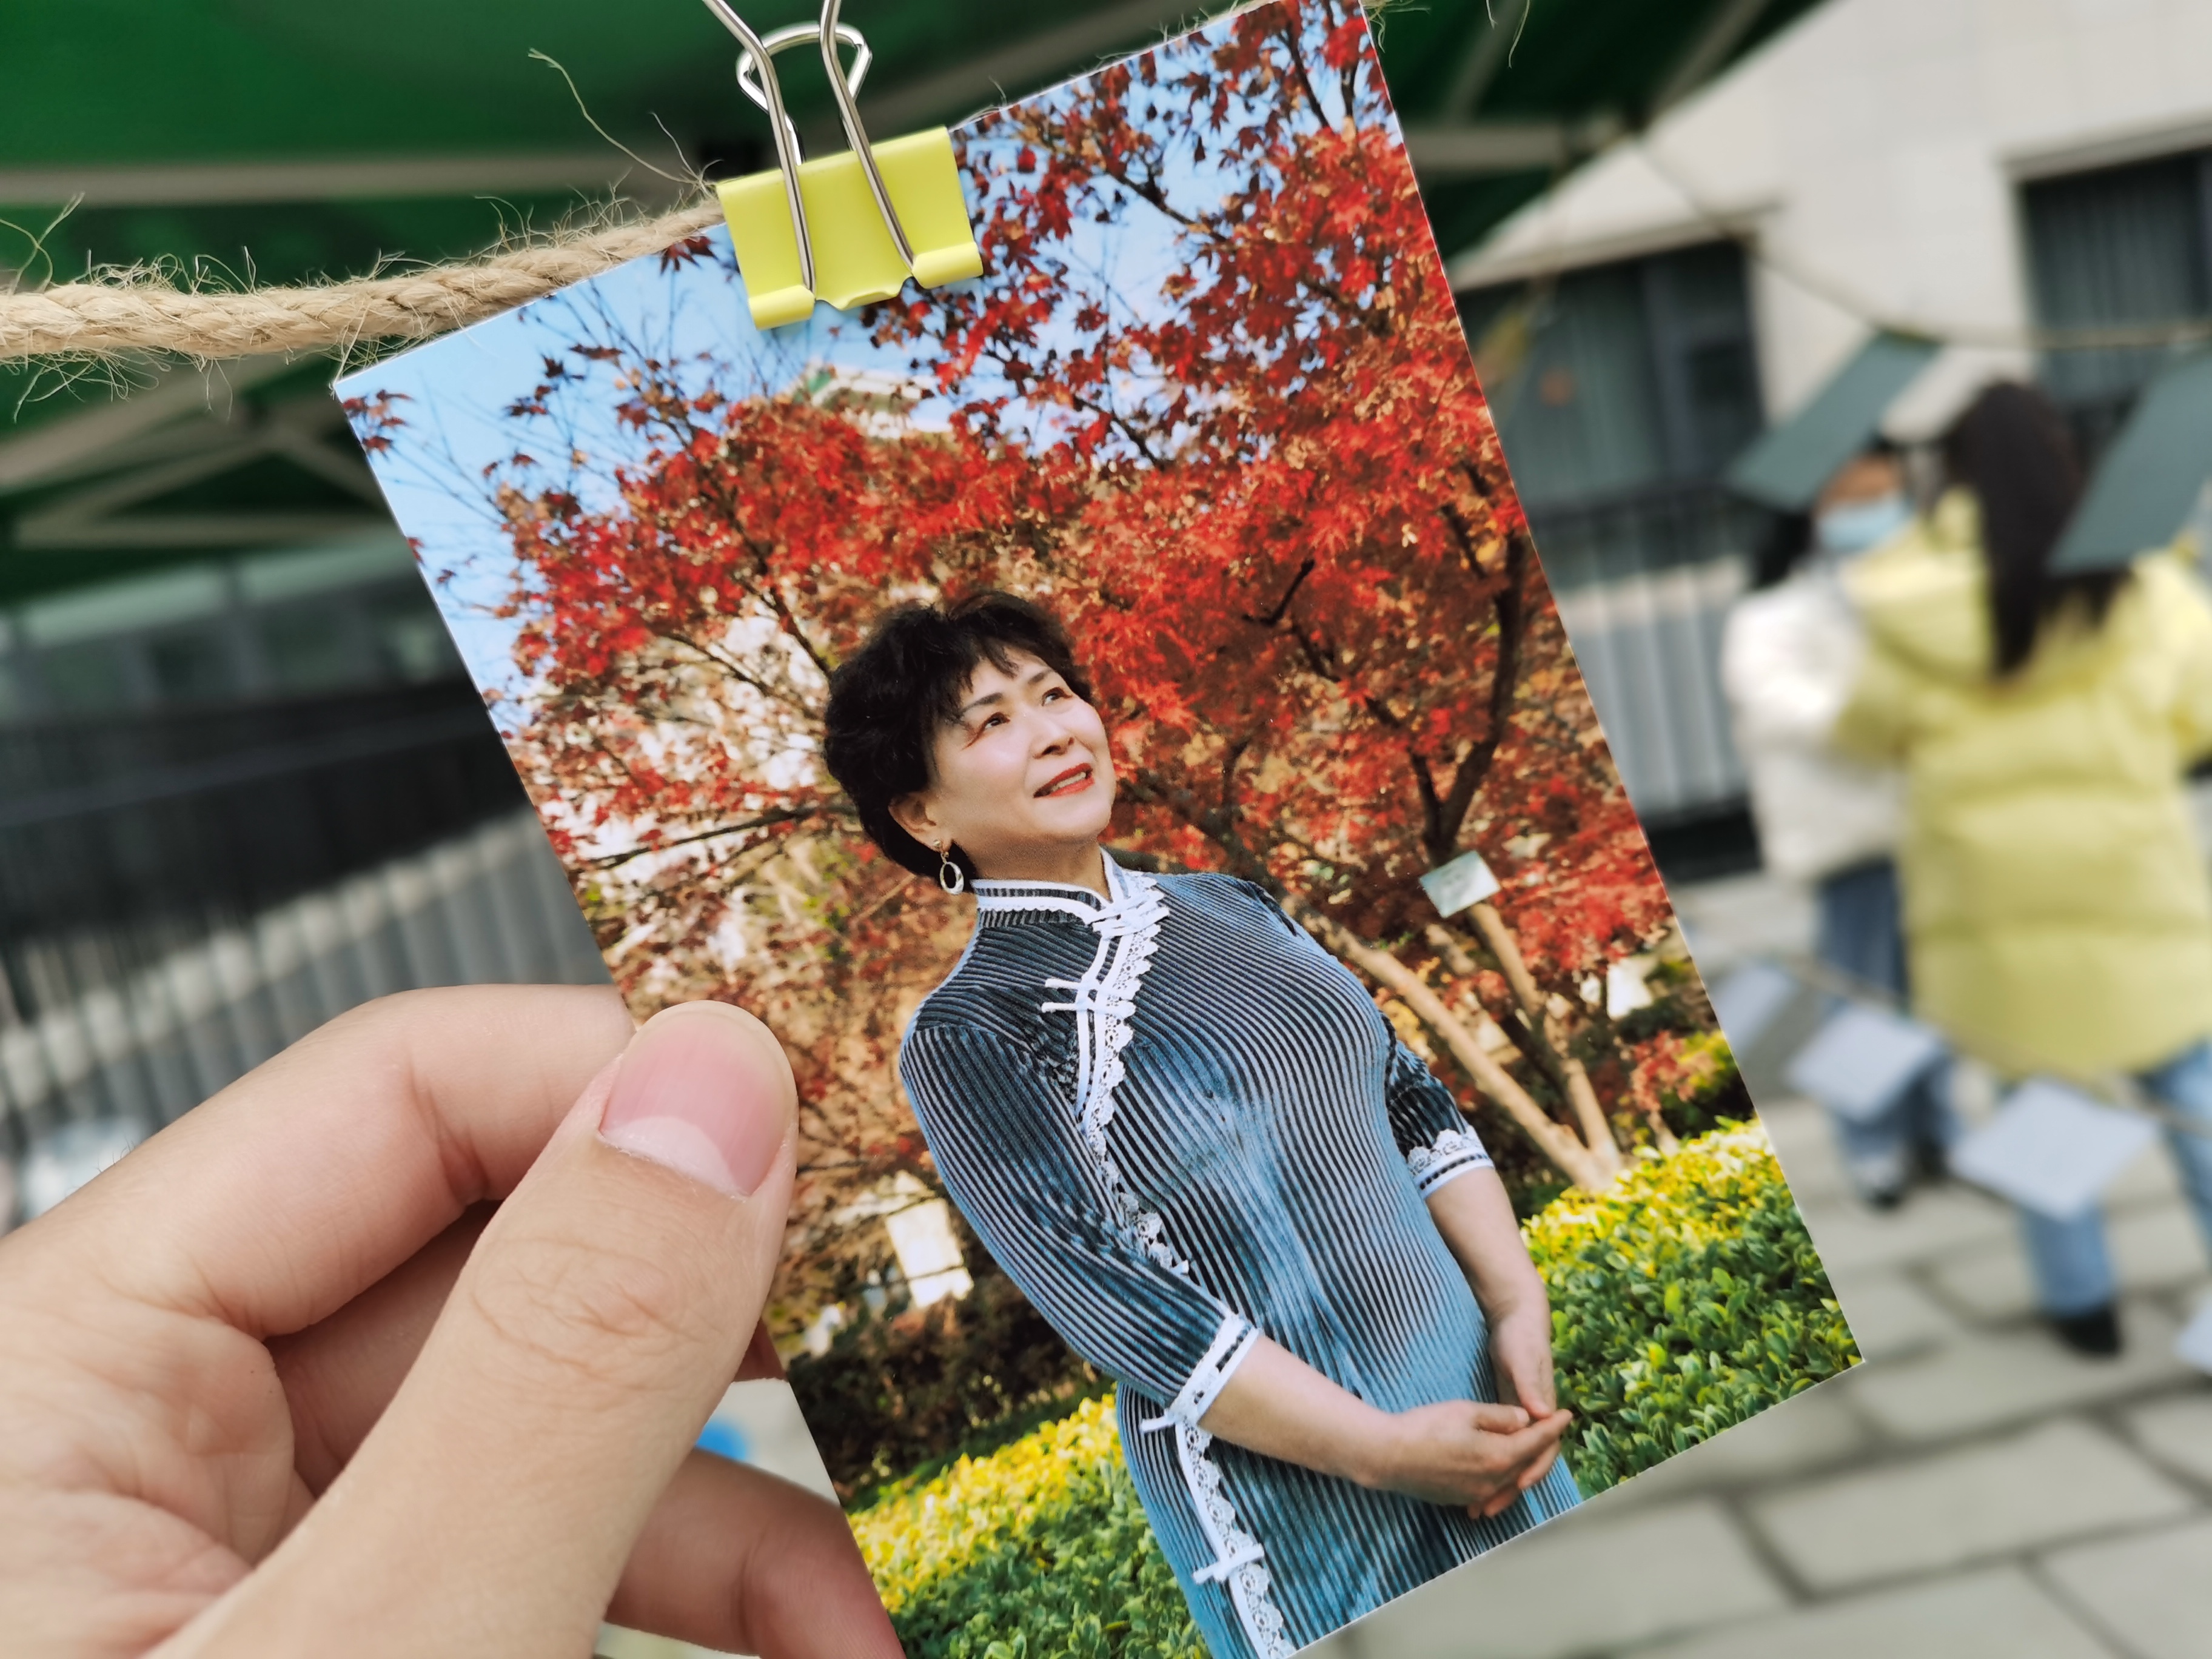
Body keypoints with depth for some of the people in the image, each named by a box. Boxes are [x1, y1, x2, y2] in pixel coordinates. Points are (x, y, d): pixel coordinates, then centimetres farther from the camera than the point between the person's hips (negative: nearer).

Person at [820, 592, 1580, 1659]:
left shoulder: (1230, 908, 6)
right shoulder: (966, 1036, -13)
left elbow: (1412, 1099, 7)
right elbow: (1101, 1297, -18)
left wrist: (1518, 1306, -5)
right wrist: (1383, 1449, -18)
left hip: (1473, 1400, 6)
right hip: (1299, 1502, -6)